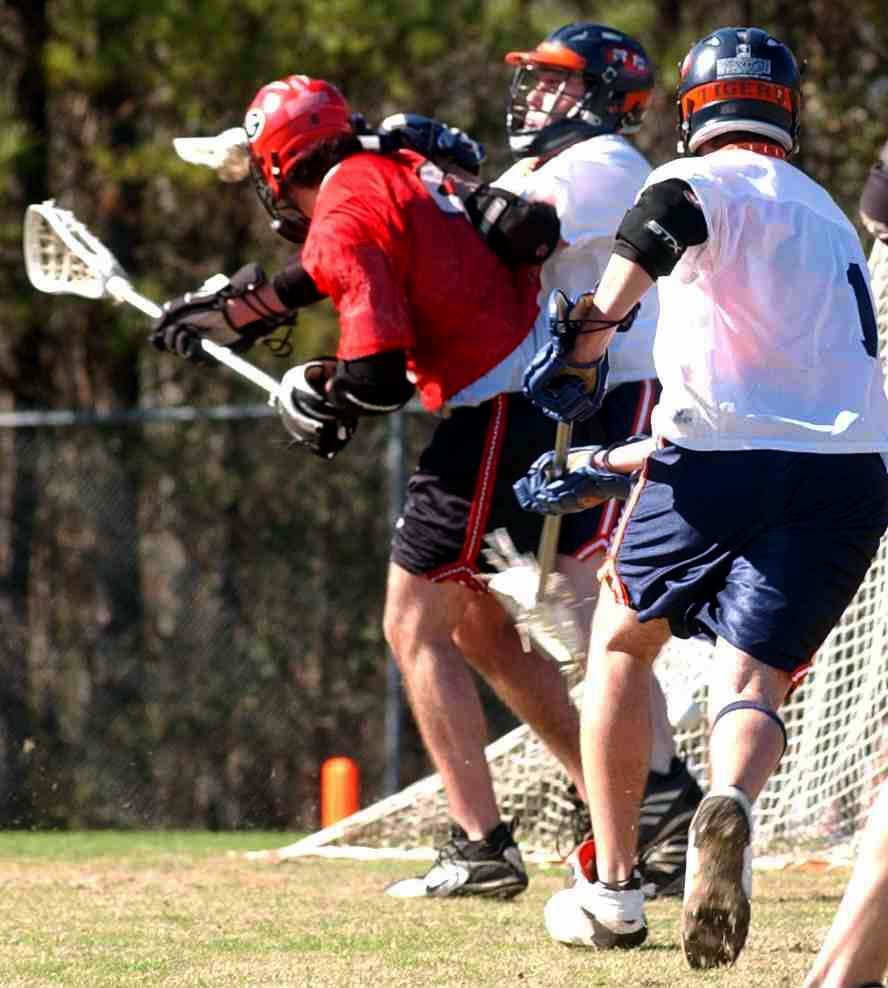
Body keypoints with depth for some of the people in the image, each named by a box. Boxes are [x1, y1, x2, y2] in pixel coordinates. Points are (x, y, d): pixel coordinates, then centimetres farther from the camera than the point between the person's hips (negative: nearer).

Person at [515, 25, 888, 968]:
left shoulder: (707, 179, 8)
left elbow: (665, 214, -21)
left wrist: (594, 323, -26)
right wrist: (608, 466, 38)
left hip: (719, 465, -4)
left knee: (621, 637, 19)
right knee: (752, 677, -2)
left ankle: (611, 889, 17)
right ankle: (728, 805, -39)